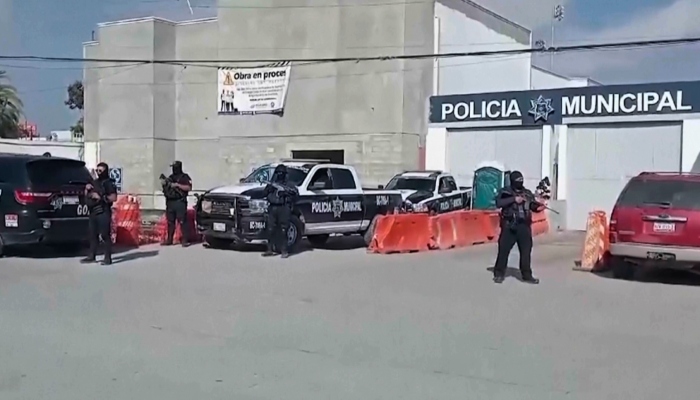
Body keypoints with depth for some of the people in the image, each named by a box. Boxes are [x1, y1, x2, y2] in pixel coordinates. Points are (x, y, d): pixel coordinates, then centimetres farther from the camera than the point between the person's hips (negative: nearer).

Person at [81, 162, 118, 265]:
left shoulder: (108, 183, -4)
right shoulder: (94, 182, 18)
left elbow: (113, 198, -14)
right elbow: (87, 196, 25)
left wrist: (101, 197, -18)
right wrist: (87, 189, 6)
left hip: (103, 213, -7)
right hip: (93, 212, 8)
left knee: (105, 235, -7)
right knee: (93, 234, 10)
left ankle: (108, 258, -6)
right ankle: (92, 256, 17)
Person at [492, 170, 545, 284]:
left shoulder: (528, 193, 11)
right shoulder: (505, 192, -1)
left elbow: (533, 205, 7)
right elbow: (498, 203, -16)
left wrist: (539, 206, -15)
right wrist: (514, 199, -20)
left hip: (524, 227, 3)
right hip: (509, 226, -3)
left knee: (526, 251, 5)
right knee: (504, 250, 1)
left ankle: (527, 275, 14)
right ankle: (499, 274, 12)